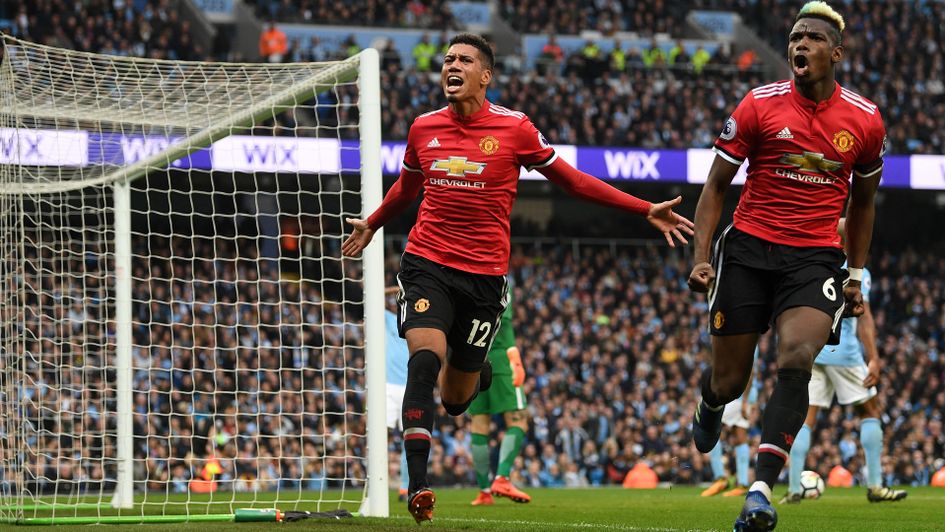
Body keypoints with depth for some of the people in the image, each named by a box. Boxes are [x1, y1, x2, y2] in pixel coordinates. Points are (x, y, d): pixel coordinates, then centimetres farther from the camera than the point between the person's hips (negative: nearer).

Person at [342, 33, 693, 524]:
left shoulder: (514, 128, -3)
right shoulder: (423, 128, 4)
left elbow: (571, 180, 6)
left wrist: (646, 210, 2)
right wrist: (371, 225, 42)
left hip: (484, 275, -1)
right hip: (426, 264, 1)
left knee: (455, 398, 6)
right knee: (424, 359, -23)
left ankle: (477, 373, 46)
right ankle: (417, 487, -21)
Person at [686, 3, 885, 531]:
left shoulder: (866, 121, 3)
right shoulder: (760, 105, -2)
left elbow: (862, 202, 19)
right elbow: (715, 187, 4)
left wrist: (857, 277, 19)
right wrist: (700, 258, -6)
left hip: (816, 258, 0)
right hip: (749, 249, 0)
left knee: (798, 358, -25)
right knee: (730, 380, 4)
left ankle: (762, 489, -26)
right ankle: (710, 407, 44)